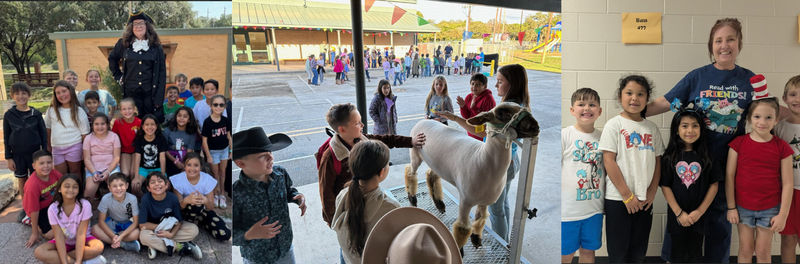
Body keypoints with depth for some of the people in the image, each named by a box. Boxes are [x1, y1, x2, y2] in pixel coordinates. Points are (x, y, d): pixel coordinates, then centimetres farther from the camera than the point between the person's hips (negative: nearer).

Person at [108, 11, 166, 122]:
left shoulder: (156, 46, 2)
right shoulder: (123, 44, 6)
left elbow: (162, 73, 0)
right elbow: (112, 59, 24)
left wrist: (159, 98, -7)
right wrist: (118, 76, 11)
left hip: (150, 93, -1)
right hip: (130, 92, 1)